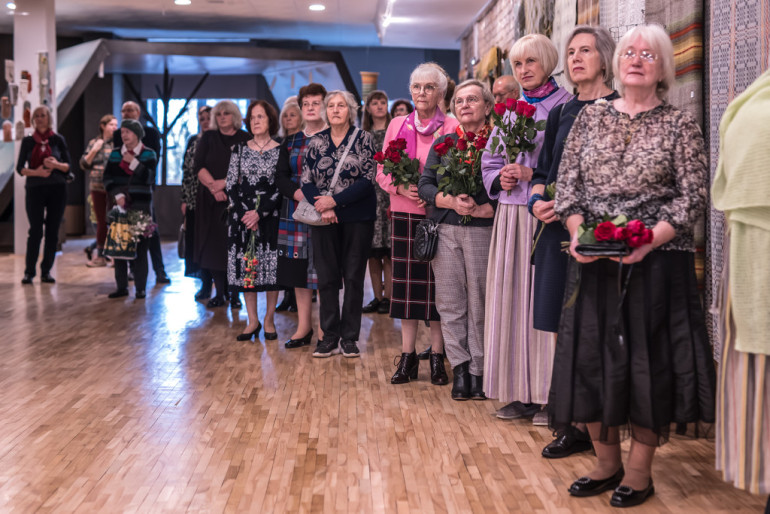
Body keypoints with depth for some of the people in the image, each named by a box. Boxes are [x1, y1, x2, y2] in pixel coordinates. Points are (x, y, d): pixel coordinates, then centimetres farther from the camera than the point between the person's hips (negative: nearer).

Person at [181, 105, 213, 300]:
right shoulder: (193, 141, 10)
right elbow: (186, 171, 11)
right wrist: (185, 199, 7)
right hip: (195, 199, 4)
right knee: (198, 241, 5)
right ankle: (205, 285, 16)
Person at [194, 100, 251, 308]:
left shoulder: (245, 139, 3)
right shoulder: (208, 138, 10)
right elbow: (198, 167, 1)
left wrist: (225, 183, -16)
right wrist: (213, 186, -13)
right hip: (211, 201, 2)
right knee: (213, 245, 0)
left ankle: (234, 294, 4)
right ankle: (219, 293, 8)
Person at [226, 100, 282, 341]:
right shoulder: (240, 149, 8)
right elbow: (231, 185, 4)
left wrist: (260, 213, -14)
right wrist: (244, 214, -8)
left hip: (270, 216, -2)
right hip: (242, 216, 3)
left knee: (271, 266, -1)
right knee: (245, 266, 2)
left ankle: (269, 319, 10)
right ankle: (253, 321, 11)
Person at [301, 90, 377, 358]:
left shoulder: (363, 138, 0)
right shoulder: (316, 142, 8)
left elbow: (368, 179, -9)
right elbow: (306, 181, 2)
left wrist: (335, 200, -15)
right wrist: (323, 208, -14)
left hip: (357, 217, -2)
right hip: (324, 218, 2)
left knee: (354, 276, 3)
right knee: (327, 277, 4)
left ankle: (349, 337, 12)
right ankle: (330, 337, 12)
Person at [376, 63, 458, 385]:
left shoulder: (452, 127, 0)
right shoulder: (397, 125, 9)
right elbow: (382, 172, 9)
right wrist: (401, 188, -10)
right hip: (404, 214, 3)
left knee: (437, 285, 1)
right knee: (407, 284, 5)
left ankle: (437, 357, 10)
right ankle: (408, 356, 13)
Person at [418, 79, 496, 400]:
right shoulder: (443, 143, 15)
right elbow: (425, 184, 7)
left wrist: (484, 208, -17)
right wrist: (450, 201, -10)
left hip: (483, 231, -3)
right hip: (445, 231, 4)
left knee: (480, 303, -1)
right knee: (449, 302, 1)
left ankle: (478, 370, 7)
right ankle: (460, 368, 6)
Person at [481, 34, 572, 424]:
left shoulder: (566, 107, -1)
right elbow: (489, 161, 21)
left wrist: (533, 175, -15)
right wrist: (500, 179, 1)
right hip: (511, 216, 6)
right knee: (510, 297, 5)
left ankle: (550, 395, 2)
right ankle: (521, 394, 14)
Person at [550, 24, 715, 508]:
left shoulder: (680, 124, 0)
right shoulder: (591, 116, 9)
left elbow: (693, 197, -5)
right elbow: (567, 183, 7)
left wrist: (648, 241, -19)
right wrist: (576, 231, -11)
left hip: (656, 261, -3)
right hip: (593, 261, 3)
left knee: (649, 360, 2)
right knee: (590, 358, 6)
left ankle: (640, 473, 17)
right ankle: (607, 463, 24)